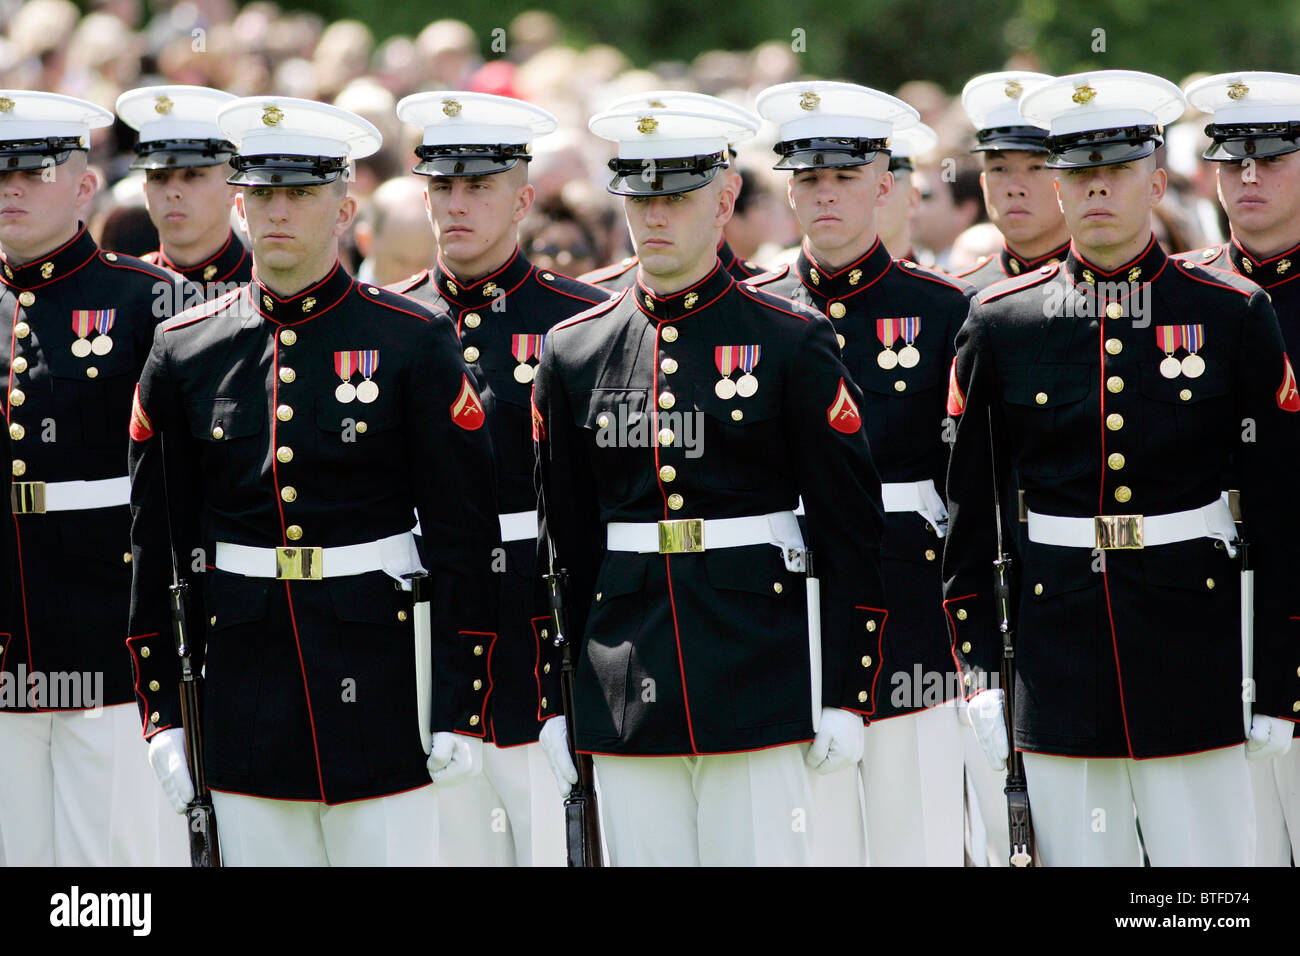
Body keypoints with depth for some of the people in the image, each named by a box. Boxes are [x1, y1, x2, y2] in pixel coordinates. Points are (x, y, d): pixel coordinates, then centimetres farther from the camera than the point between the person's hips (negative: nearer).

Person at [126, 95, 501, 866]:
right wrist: (163, 711, 6)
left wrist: (460, 711, -7)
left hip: (381, 680, -3)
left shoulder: (414, 344, -2)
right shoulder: (186, 353, 6)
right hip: (245, 696, 3)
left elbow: (465, 540, -3)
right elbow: (157, 547, 9)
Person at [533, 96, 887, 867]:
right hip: (625, 699, 3)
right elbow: (562, 543, 12)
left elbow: (852, 531, -1)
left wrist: (845, 697, -6)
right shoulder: (574, 353, 8)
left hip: (759, 686, -3)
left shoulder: (792, 343, -1)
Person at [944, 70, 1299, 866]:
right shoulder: (1000, 325, 5)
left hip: (1193, 648, -1)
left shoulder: (1232, 317, 1)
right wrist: (979, 672, 2)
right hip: (1058, 658, 1)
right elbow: (968, 513, 8)